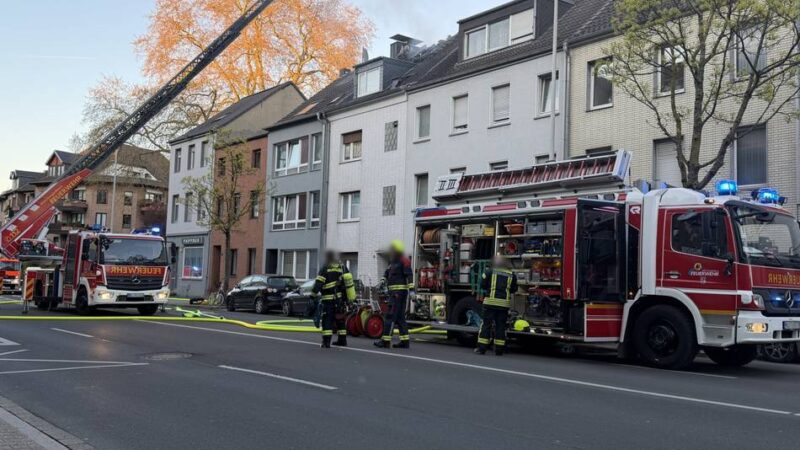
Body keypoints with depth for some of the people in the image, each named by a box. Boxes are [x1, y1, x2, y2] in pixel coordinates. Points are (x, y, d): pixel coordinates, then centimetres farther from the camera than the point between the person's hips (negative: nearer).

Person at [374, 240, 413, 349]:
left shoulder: (404, 261, -10)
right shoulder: (392, 262, 19)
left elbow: (409, 275, -17)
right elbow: (387, 273, 24)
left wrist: (411, 289, -24)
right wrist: (383, 280, 4)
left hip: (400, 292, -10)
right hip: (394, 292, 10)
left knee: (391, 316, -11)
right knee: (400, 317, 10)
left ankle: (385, 341, -11)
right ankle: (405, 341, 13)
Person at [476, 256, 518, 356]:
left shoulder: (489, 271, 1)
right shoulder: (511, 274, 6)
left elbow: (483, 285, 2)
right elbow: (513, 290, 11)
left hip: (490, 302, -2)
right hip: (504, 303, 2)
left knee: (486, 324, 3)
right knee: (500, 326, 8)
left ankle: (482, 348, 2)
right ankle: (499, 349, 9)